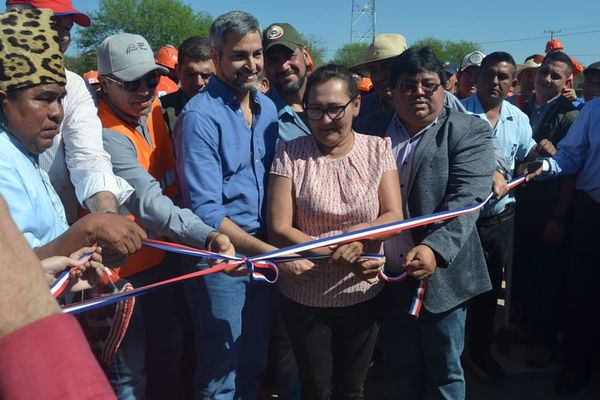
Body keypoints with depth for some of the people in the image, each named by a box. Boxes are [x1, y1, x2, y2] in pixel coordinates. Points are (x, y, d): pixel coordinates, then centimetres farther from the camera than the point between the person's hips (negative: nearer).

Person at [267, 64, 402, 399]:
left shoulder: (378, 149, -3)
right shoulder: (290, 154, -9)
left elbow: (395, 217, -8)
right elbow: (279, 230, -13)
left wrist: (358, 233, -28)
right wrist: (341, 256, -22)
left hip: (364, 295, 2)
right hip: (305, 299, -1)